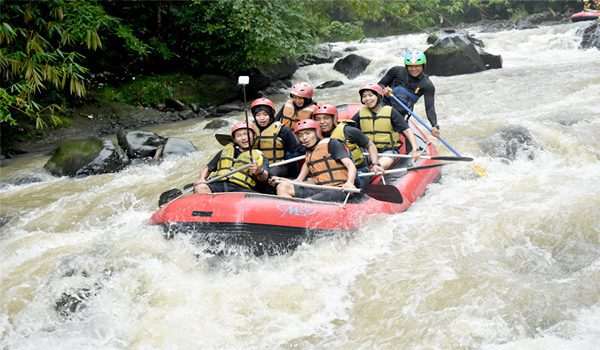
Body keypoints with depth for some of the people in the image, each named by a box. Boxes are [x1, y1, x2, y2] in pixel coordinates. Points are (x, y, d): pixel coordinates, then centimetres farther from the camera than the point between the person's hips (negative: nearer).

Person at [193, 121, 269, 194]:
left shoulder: (260, 156, 20)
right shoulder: (225, 150, 31)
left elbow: (264, 177, 1)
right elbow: (207, 168, 29)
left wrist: (259, 171, -23)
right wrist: (201, 179, 6)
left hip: (241, 188, -3)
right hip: (216, 184, 3)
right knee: (200, 188, -29)